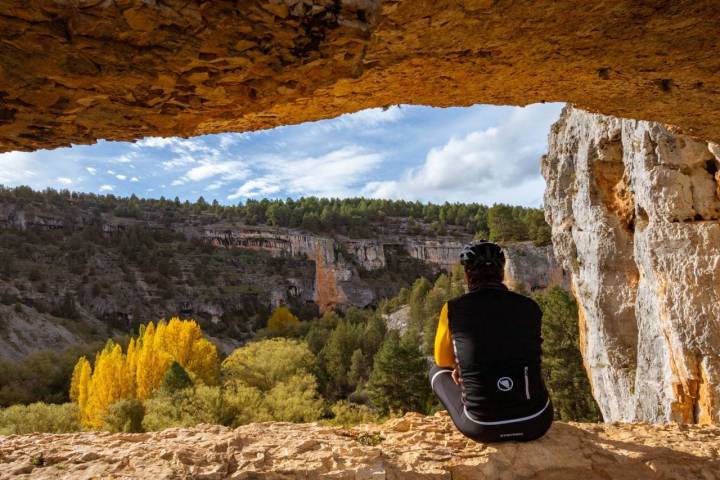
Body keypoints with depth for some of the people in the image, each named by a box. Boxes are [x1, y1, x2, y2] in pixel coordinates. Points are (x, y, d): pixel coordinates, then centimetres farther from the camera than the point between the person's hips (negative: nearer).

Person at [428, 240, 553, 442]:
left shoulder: (453, 309, -6)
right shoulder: (530, 307, 1)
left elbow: (443, 360, 11)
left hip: (482, 427, -2)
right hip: (537, 422, 3)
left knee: (437, 371, 26)